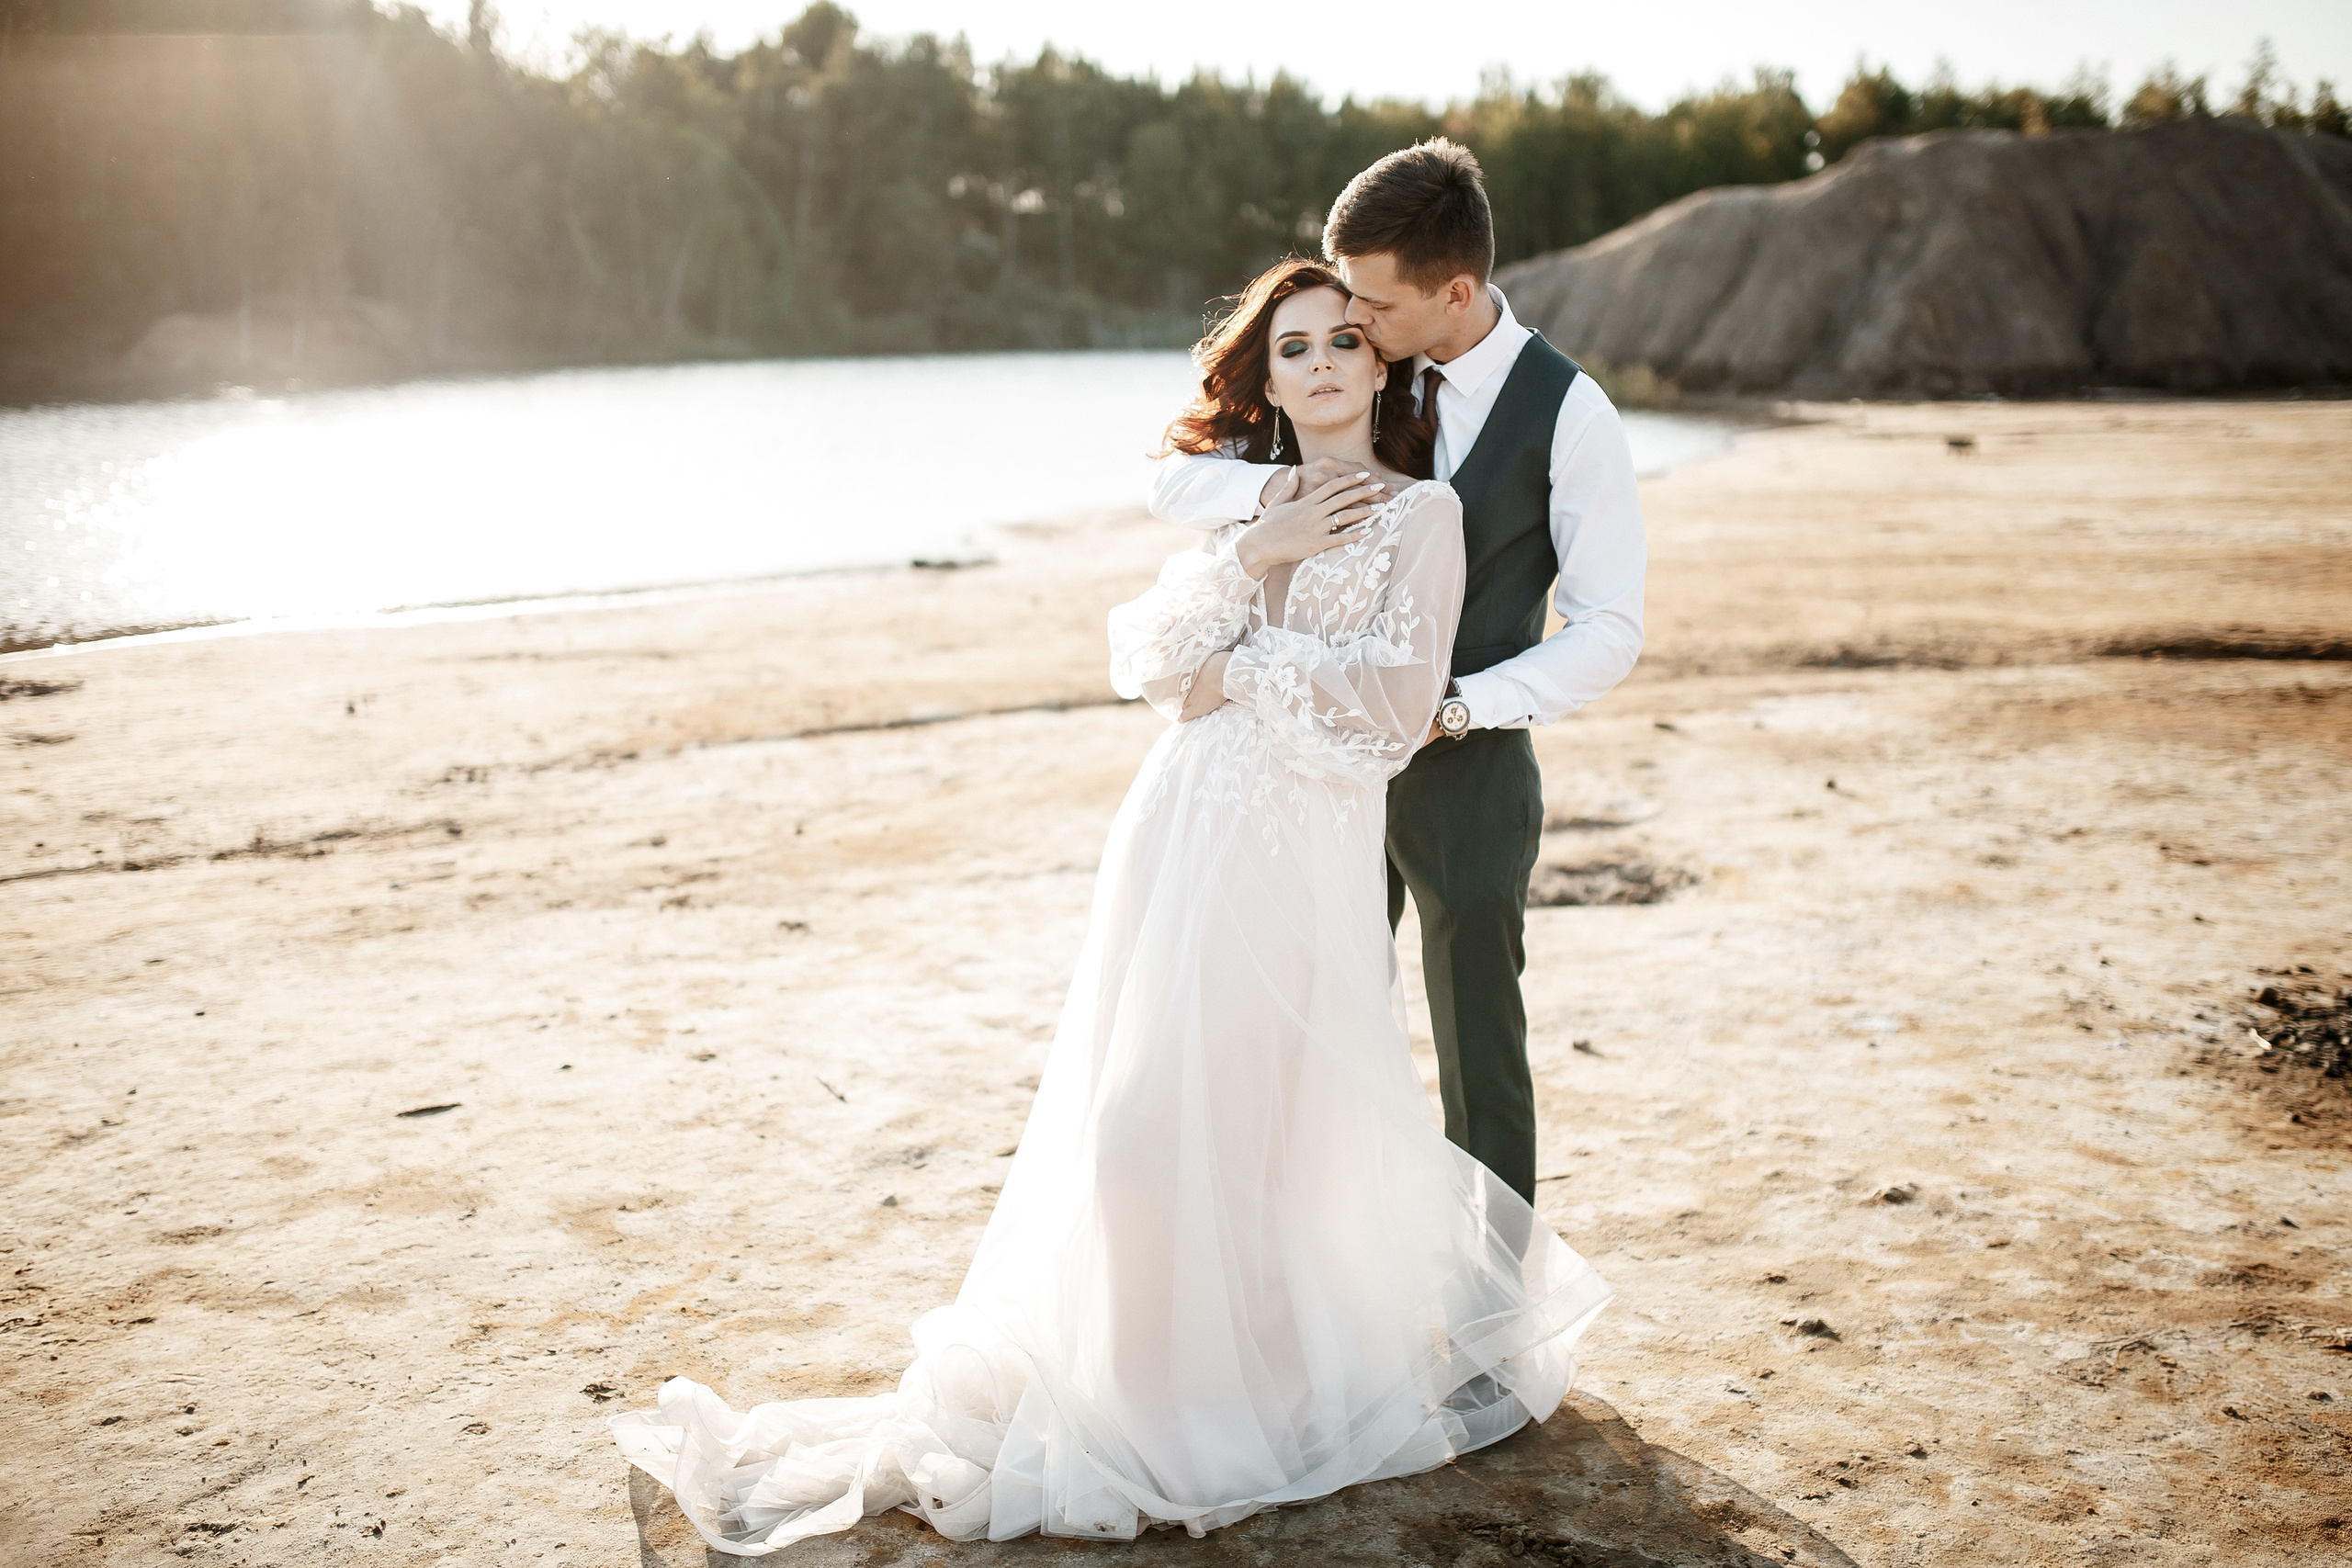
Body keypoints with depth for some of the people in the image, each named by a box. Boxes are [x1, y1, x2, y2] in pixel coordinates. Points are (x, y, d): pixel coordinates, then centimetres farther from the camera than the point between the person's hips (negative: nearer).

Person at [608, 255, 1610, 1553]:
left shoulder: (1421, 513, 0)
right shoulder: (1248, 504, 17)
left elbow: (1393, 706, -11)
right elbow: (1143, 658, 5)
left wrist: (1239, 669, -3)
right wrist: (1251, 556, -6)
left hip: (1300, 854, -5)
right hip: (1180, 841, 5)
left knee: (1267, 1127, -1)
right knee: (1141, 1119, 4)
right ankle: (1154, 1386, 19)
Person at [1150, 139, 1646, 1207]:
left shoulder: (1566, 414, -12)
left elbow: (1609, 630, -10)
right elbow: (1172, 481, 0)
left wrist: (1451, 707, -20)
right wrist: (1278, 484, -22)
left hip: (1468, 770, -4)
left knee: (1481, 1064, 7)